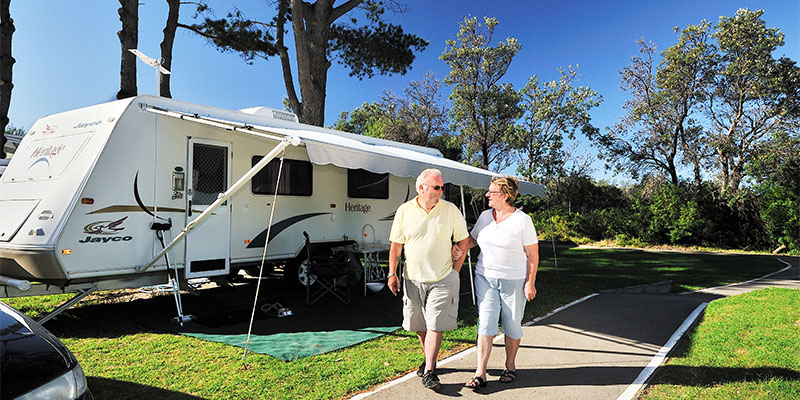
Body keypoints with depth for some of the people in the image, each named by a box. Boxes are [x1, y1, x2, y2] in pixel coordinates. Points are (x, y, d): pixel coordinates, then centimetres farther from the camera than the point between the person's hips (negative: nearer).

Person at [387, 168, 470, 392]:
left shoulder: (450, 210, -2)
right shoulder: (404, 211, -1)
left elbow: (464, 241, 5)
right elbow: (396, 245, 4)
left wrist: (455, 269, 0)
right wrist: (392, 273, -1)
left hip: (442, 279, -2)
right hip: (413, 279, 2)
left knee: (435, 325, -5)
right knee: (419, 325, 13)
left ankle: (429, 372, 3)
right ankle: (429, 359, 33)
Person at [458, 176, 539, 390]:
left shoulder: (522, 220, -8)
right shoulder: (485, 216, 5)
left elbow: (533, 255, -6)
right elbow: (472, 238, 19)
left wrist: (530, 283, -10)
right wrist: (460, 248, -2)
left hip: (514, 281, -3)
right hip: (485, 277, 3)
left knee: (512, 325, 9)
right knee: (486, 323, -3)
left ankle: (510, 366, 30)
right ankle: (480, 373, -1)